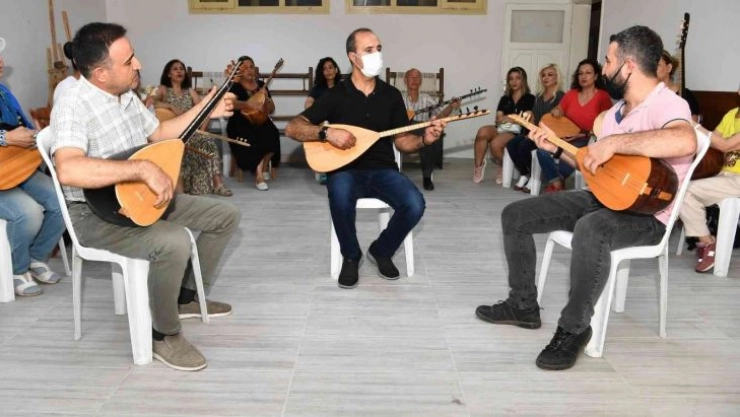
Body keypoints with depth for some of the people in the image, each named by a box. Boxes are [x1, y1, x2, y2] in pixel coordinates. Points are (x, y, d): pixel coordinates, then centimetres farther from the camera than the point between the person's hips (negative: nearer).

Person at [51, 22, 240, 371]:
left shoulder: (126, 96, 4)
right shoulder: (73, 107, -24)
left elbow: (158, 133, 20)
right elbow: (69, 170, -41)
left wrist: (207, 111, 14)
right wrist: (143, 168, -41)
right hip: (96, 214, -9)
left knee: (226, 215, 7)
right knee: (174, 242, -36)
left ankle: (187, 295, 21)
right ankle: (164, 334, -11)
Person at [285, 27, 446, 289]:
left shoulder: (391, 95, 8)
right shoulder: (336, 95, 0)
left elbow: (402, 141, 9)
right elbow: (292, 128, -4)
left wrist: (424, 139, -12)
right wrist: (327, 132, -21)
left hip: (383, 170, 3)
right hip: (346, 171, -2)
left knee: (415, 205, -26)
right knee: (341, 199, -37)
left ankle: (382, 251, 6)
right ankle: (351, 256, -5)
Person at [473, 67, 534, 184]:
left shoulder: (530, 98, 8)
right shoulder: (504, 98, 22)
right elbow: (498, 119, 12)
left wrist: (509, 119, -6)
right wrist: (501, 119, -12)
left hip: (517, 132, -4)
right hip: (502, 129, 4)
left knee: (495, 144, -34)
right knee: (482, 132, -31)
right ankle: (478, 165, -20)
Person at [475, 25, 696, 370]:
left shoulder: (668, 104, -17)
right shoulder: (616, 111, 12)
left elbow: (685, 142, -41)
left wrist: (613, 142, -36)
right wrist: (558, 146, 13)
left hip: (645, 214, -9)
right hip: (601, 198, 9)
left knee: (589, 230, -43)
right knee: (514, 215, 2)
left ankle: (574, 328, -23)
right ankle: (523, 305, 13)